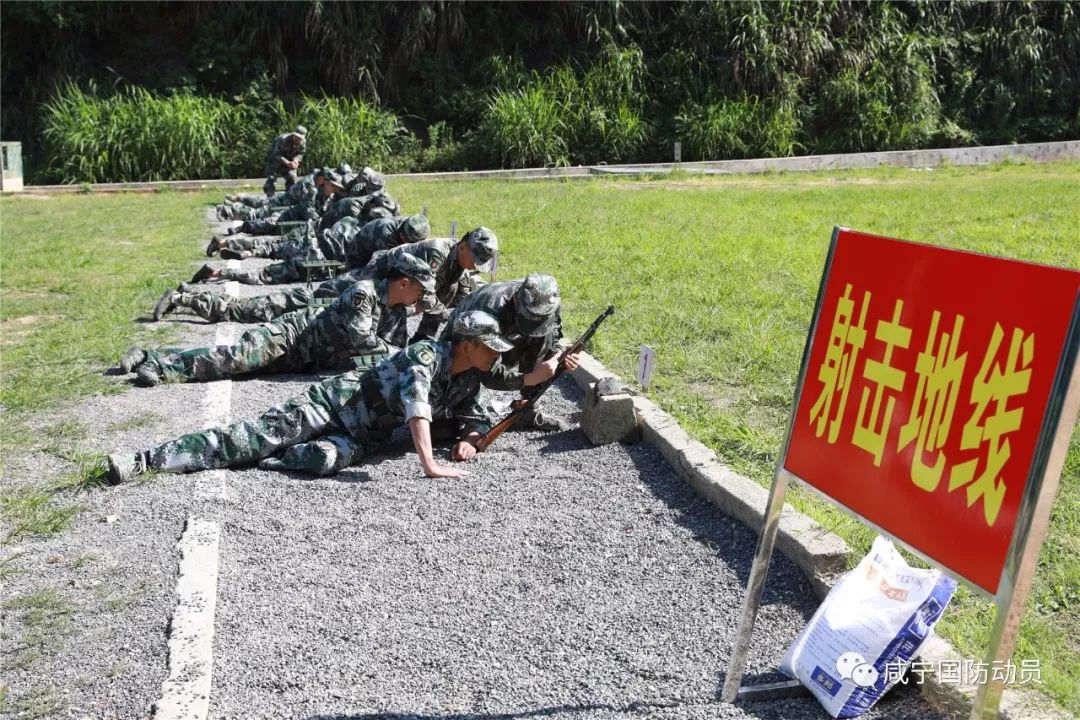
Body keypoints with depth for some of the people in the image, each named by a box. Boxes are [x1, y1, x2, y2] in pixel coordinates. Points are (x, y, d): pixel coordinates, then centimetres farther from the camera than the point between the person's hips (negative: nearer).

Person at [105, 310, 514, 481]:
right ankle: (143, 461, -13)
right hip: (337, 402, -5)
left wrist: (468, 440, -4)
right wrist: (429, 465, -43)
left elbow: (478, 420, 22)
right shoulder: (428, 355, -17)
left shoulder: (468, 383, 7)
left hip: (362, 438, 5)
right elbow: (416, 407, -33)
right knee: (254, 436, -15)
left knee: (330, 458, -32)